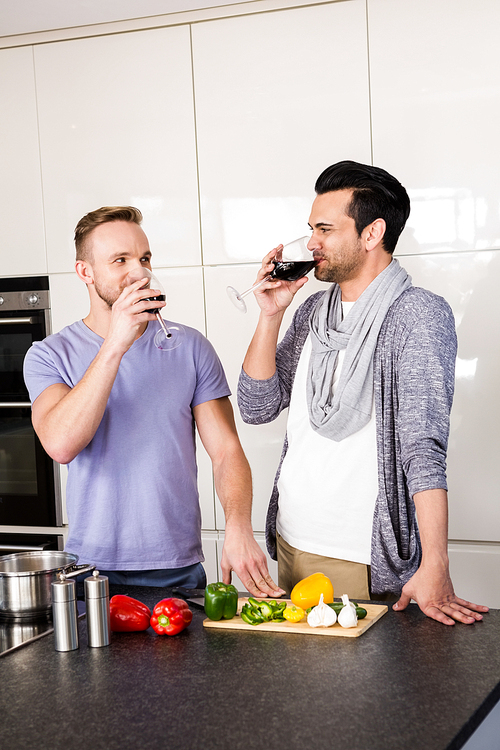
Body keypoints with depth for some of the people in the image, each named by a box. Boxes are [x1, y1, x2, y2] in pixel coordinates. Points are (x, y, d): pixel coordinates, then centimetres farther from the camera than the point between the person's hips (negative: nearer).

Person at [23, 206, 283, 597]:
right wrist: (114, 345, -24)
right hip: (91, 569, -1)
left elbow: (227, 452, -2)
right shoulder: (49, 355, -2)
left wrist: (238, 529, -20)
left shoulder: (190, 347, 2)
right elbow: (61, 445, -21)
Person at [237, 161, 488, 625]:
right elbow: (257, 408, 7)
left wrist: (434, 568, -28)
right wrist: (270, 316, -4)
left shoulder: (419, 314, -11)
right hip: (291, 542, 6)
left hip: (364, 559, -6)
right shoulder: (313, 312, 10)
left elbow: (424, 445, -20)